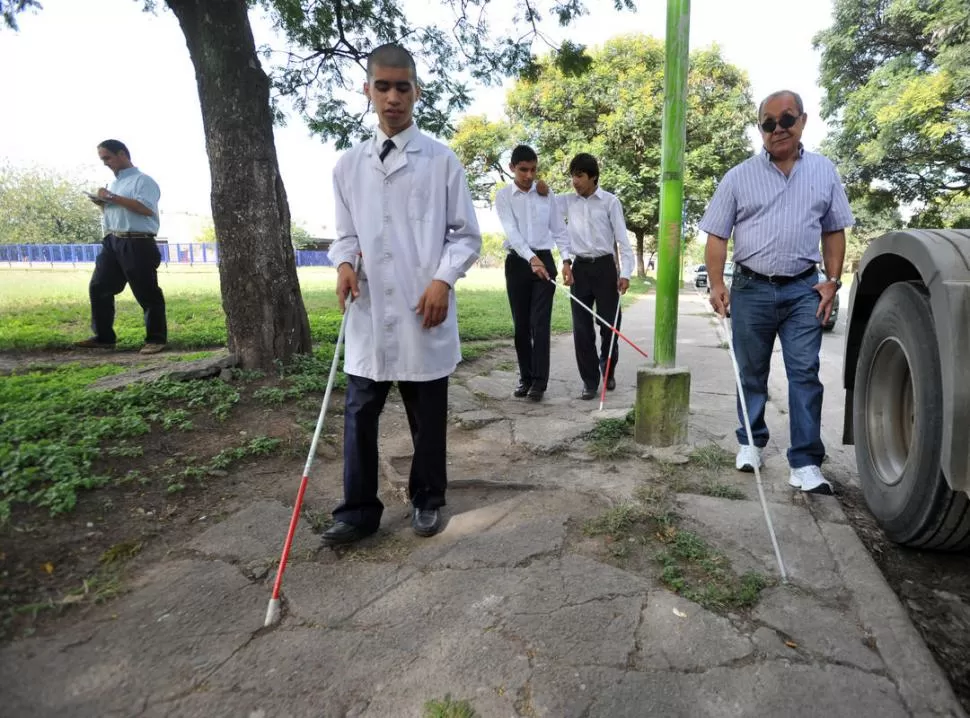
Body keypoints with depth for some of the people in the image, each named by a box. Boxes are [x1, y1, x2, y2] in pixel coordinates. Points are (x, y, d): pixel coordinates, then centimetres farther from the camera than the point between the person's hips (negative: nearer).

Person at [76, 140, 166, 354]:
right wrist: (102, 204, 8)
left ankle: (156, 339, 5)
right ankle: (103, 337, 15)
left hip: (137, 245, -9)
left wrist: (112, 198, -17)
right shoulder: (114, 183, 22)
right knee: (98, 288, 7)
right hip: (112, 242, 9)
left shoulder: (142, 180, -5)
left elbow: (146, 208, -21)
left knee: (147, 293, -4)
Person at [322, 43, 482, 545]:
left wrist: (443, 279, -14)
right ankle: (358, 511, 19)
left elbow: (466, 235, 2)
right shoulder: (348, 165, 9)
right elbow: (345, 235, 14)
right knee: (359, 414, 5)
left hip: (425, 312, -2)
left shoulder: (442, 160, 1)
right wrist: (344, 263, -8)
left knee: (428, 417, 10)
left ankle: (426, 500, 29)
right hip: (368, 314, 3)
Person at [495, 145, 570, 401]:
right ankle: (525, 377, 15)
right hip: (517, 262, 0)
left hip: (544, 260, 1)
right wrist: (531, 258, -28)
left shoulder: (547, 194, 7)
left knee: (540, 323, -5)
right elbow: (511, 231, -14)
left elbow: (558, 229, 9)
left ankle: (539, 381, -2)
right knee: (521, 324, 4)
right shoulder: (503, 196, -1)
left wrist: (566, 259, -3)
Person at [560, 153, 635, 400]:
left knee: (610, 324, 3)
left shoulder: (610, 202, -1)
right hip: (579, 268, 2)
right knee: (582, 328, 0)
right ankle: (590, 380, 10)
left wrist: (625, 273, -12)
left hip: (604, 266, -2)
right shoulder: (568, 202, 8)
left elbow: (622, 239, -3)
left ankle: (607, 371, 27)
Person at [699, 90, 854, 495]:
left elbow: (834, 231, 11)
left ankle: (806, 462, 0)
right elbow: (717, 236, -1)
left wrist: (832, 282, 0)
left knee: (805, 374, -4)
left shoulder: (824, 172, 7)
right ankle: (750, 442, 26)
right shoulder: (739, 177, 2)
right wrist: (717, 285, -12)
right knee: (751, 373, 10)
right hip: (751, 289, 0)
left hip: (803, 290, 1)